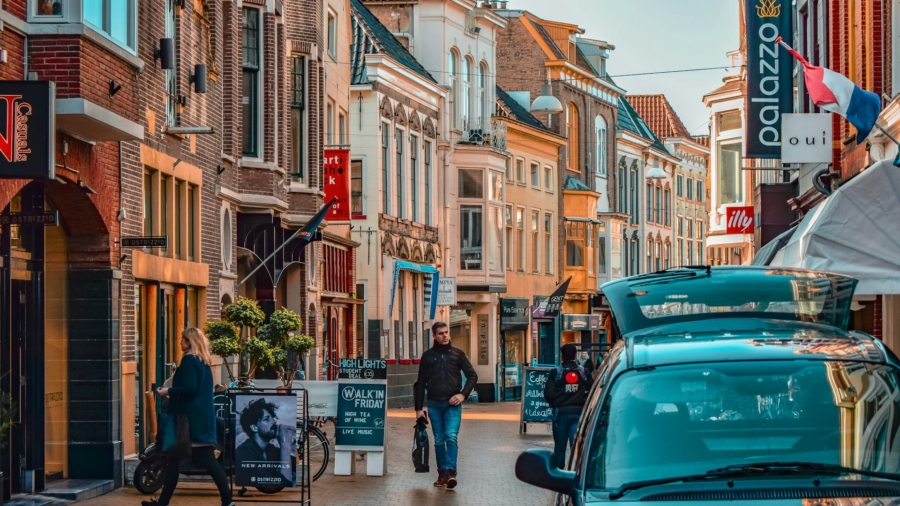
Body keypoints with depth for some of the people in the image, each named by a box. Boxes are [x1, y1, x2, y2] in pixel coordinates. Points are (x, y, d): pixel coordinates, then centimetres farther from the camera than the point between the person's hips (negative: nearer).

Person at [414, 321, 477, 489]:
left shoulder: (457, 354, 5)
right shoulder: (428, 356, 7)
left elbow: (472, 376, 7)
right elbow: (421, 383, 9)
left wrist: (463, 394, -7)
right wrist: (419, 408, 4)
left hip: (453, 404, -2)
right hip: (434, 404, 2)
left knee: (451, 437, -16)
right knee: (439, 441, 5)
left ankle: (451, 471, -20)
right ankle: (442, 473, 13)